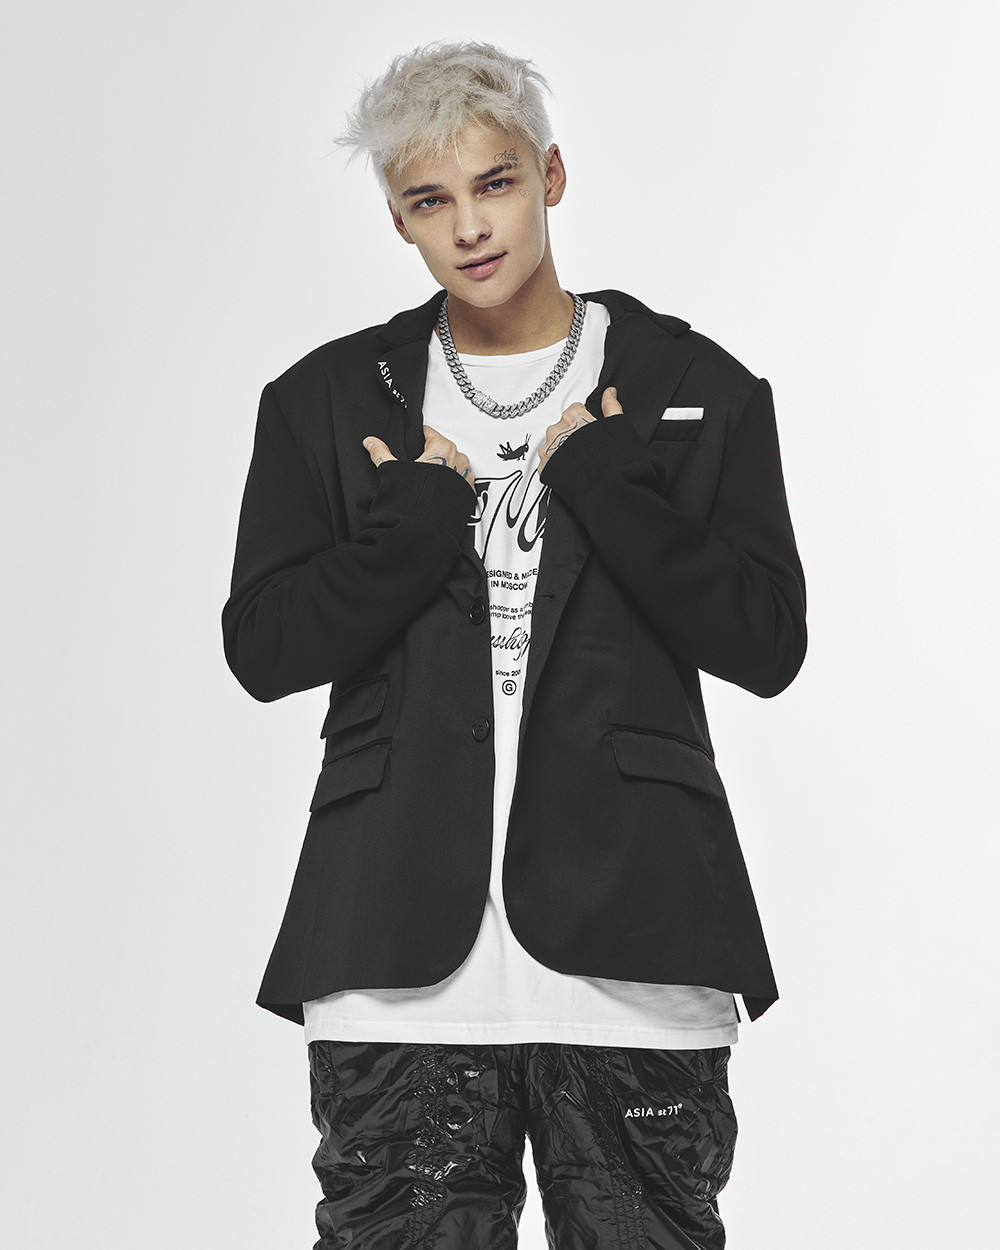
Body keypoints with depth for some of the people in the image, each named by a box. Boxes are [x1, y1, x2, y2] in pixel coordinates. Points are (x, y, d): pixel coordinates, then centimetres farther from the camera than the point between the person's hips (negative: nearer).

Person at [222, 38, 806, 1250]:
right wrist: (420, 516, -7)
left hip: (630, 943, 0)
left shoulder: (694, 389, 9)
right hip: (400, 965, 1)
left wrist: (601, 477, -6)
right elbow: (262, 649, 6)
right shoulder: (329, 400, 12)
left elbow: (766, 644, 2)